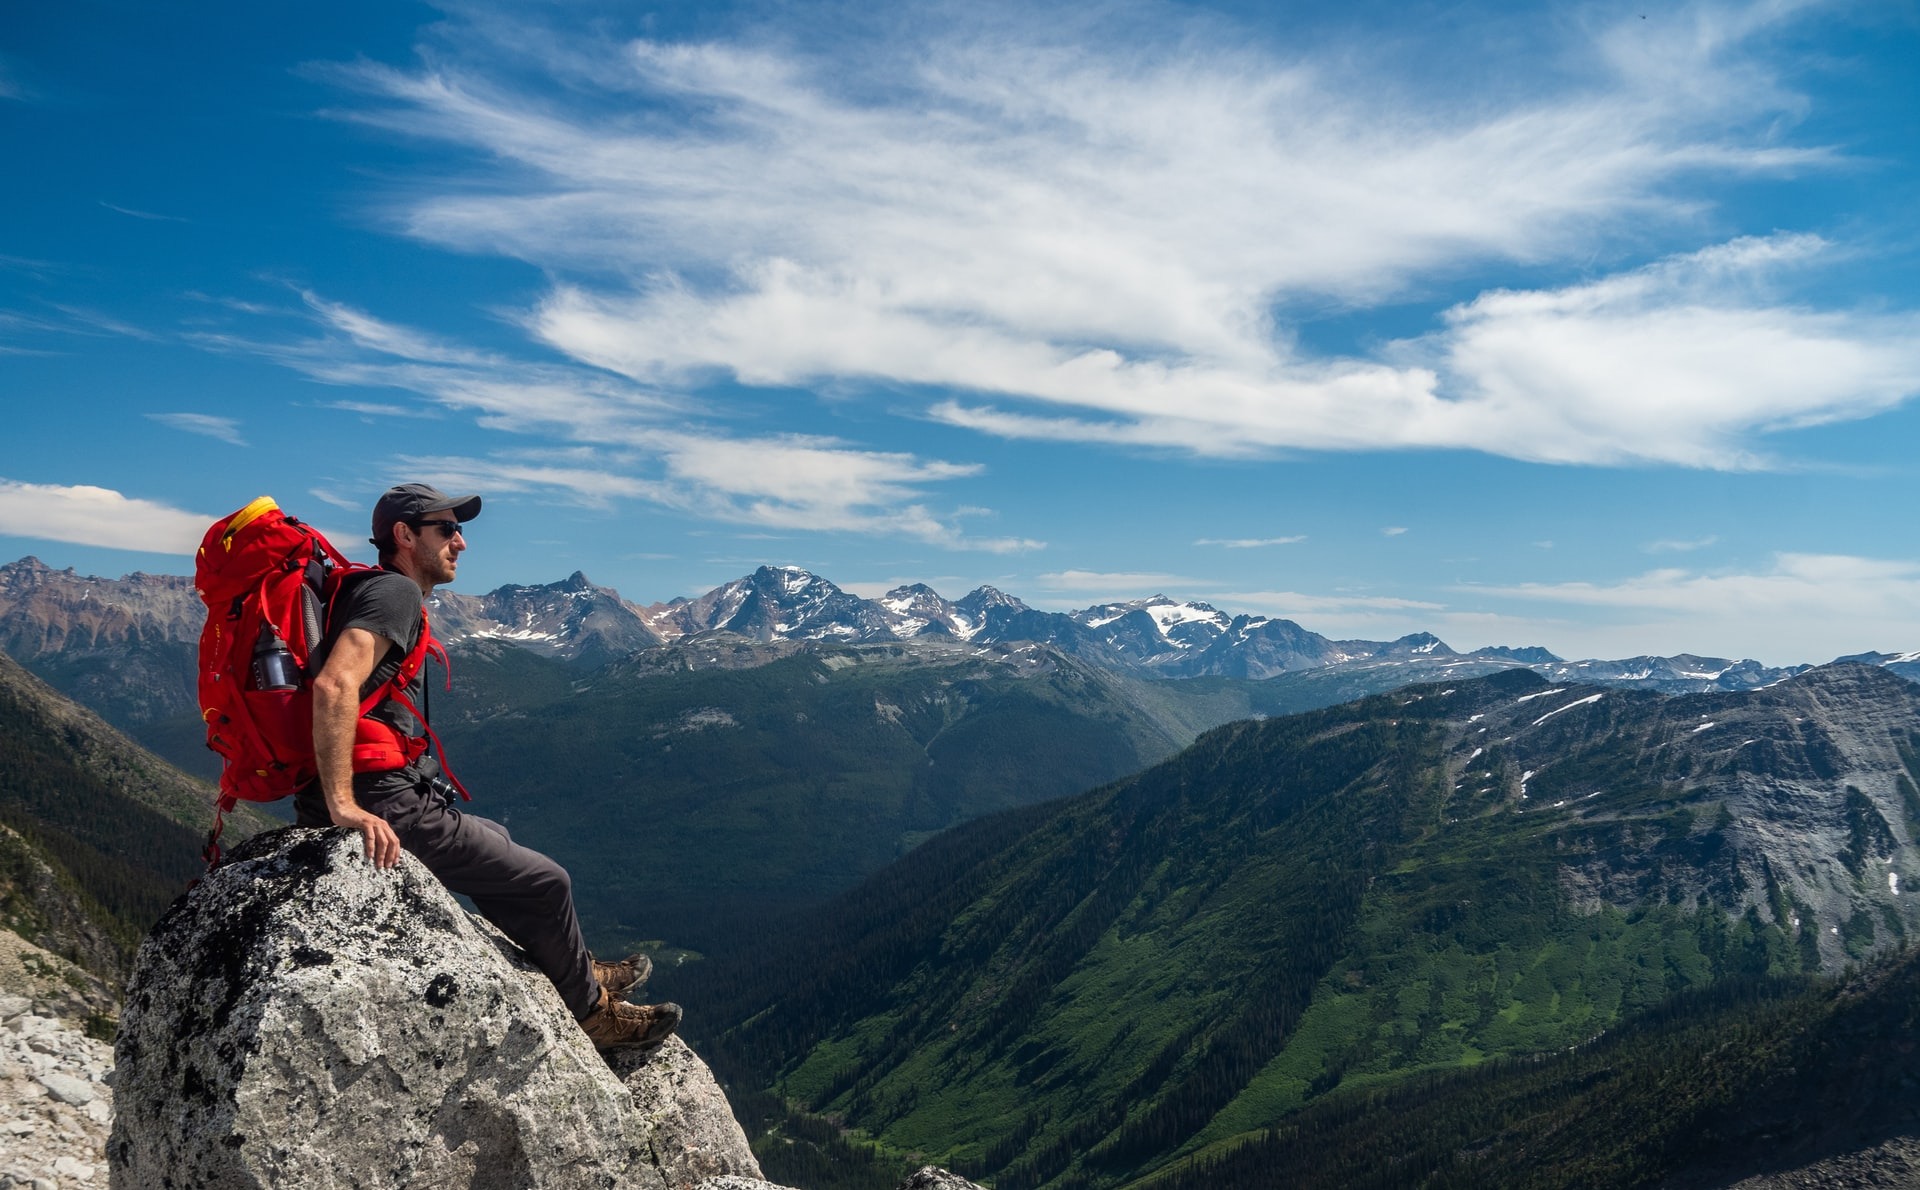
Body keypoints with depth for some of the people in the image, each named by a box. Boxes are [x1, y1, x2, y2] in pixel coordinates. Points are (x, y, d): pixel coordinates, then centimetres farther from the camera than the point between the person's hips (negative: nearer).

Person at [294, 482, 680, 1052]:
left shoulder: (368, 592, 18)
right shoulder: (396, 593, -13)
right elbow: (334, 685, -29)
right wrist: (343, 806, -29)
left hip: (373, 797, 11)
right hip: (385, 807, -11)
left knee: (496, 840, 29)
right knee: (545, 882, 0)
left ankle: (575, 970, 38)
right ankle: (590, 1011, 20)